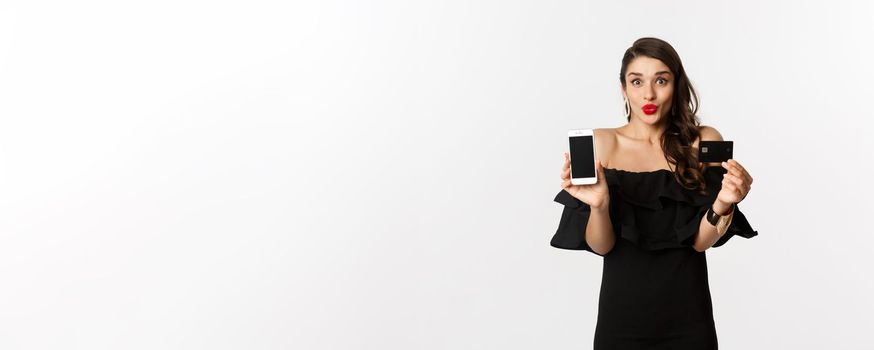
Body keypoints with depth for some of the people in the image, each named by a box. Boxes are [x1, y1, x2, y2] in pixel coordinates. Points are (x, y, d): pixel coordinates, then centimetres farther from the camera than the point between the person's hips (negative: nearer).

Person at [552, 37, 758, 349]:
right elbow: (601, 246, -8)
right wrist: (598, 206, -26)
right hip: (621, 310, 0)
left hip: (687, 313, 1)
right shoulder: (601, 143, -5)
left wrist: (722, 205, -25)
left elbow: (701, 241, -7)